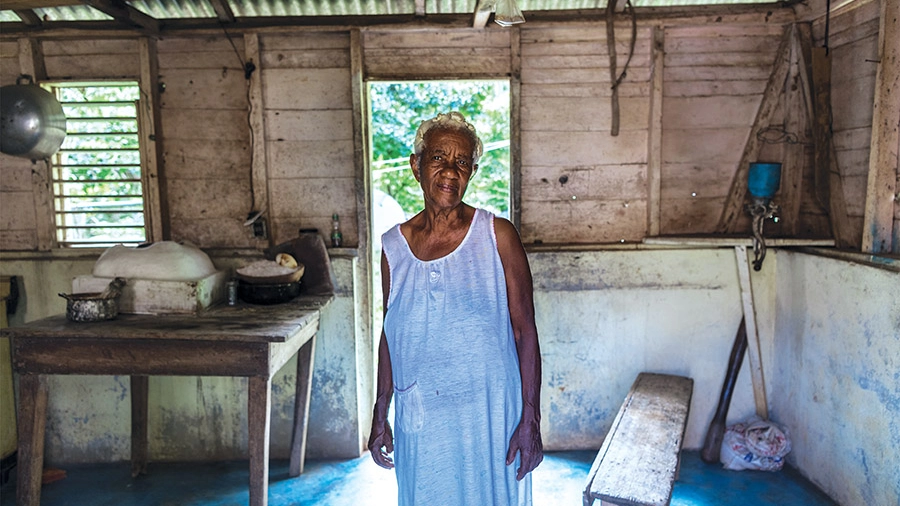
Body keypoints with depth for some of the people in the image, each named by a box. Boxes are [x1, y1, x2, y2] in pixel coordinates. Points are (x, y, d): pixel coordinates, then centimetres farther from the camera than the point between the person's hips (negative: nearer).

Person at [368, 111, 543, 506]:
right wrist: (380, 416, 11)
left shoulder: (497, 236, -9)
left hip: (488, 413, -3)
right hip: (419, 419, 3)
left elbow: (525, 333, -8)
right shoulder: (394, 245, 1)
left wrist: (531, 420, -10)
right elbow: (390, 335, 8)